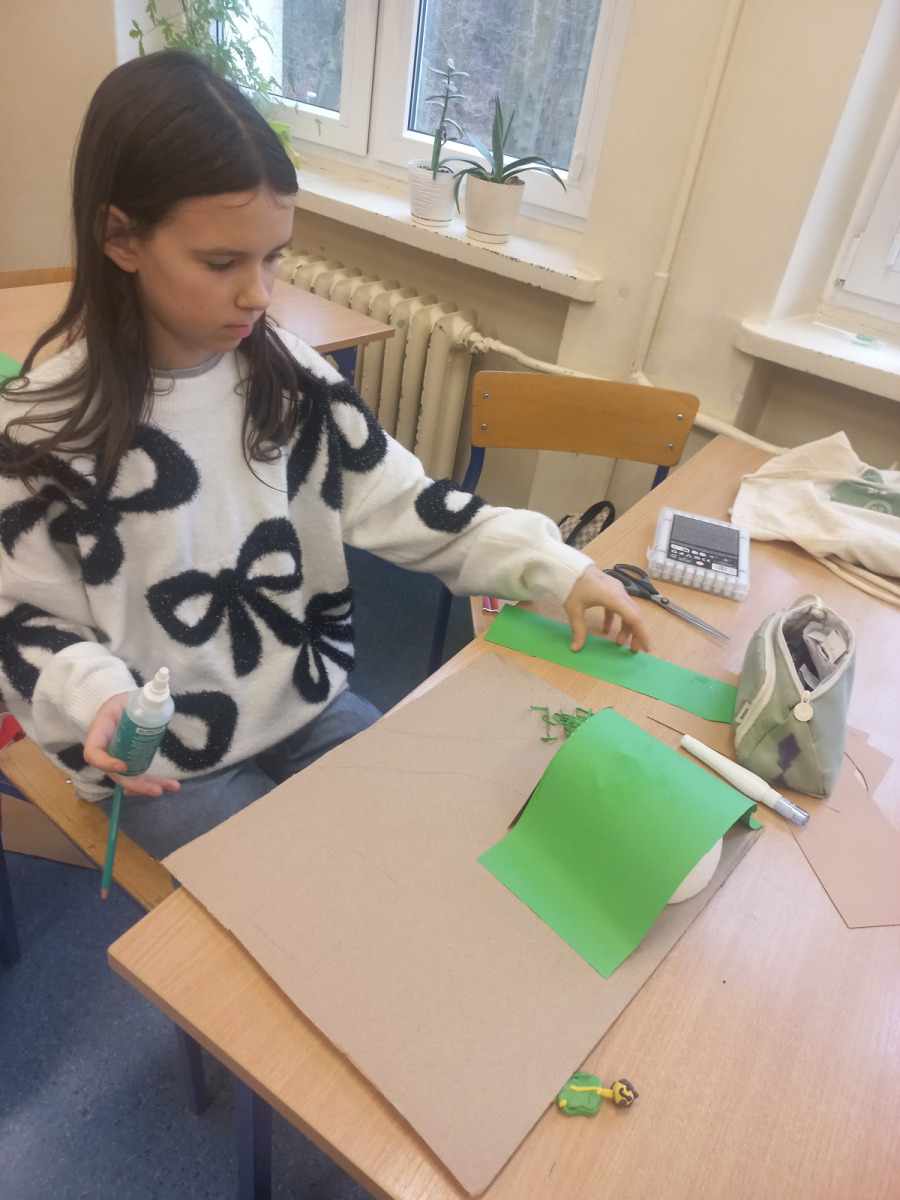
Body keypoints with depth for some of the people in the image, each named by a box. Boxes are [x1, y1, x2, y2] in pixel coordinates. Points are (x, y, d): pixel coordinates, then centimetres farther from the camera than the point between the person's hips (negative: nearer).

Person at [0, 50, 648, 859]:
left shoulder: (289, 375, -7)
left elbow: (401, 502, -5)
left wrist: (558, 569, -11)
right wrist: (97, 699, -28)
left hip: (311, 709, 4)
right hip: (166, 761, -3)